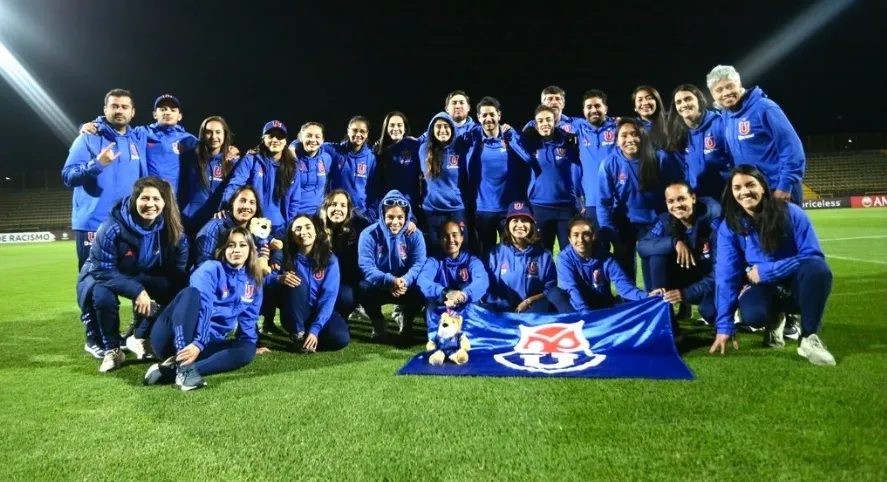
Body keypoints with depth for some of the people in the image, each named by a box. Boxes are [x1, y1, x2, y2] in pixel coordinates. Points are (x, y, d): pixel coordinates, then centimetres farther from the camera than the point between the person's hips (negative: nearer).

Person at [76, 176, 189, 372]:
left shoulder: (171, 229, -19)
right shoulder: (113, 227, -31)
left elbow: (178, 270, -11)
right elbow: (104, 270, -29)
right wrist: (137, 290, -37)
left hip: (141, 276, 4)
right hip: (101, 276, -3)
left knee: (176, 289, -21)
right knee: (103, 295, -37)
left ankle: (139, 338, 2)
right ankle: (112, 349, -9)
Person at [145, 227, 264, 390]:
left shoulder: (253, 282, 10)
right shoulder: (211, 269, -7)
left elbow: (248, 319, 16)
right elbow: (203, 306, -23)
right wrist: (196, 342, -36)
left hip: (205, 343, 5)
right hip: (171, 339, -5)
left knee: (247, 349, -22)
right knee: (191, 292, -30)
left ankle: (171, 370, -32)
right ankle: (184, 366, -42)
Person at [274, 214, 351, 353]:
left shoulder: (329, 259, -8)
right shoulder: (286, 257, -6)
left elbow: (328, 297, -15)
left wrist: (314, 329, -26)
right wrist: (279, 278, -35)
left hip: (320, 313, 0)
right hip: (294, 317, 0)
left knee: (340, 338, -29)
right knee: (296, 281, -29)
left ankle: (309, 337, 1)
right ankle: (298, 335, -17)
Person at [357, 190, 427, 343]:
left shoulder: (415, 235, -9)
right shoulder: (369, 234, -14)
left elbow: (419, 264, -17)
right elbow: (366, 266, -21)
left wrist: (406, 280, -40)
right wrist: (389, 280, -40)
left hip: (406, 287, 1)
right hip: (378, 287, -1)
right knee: (363, 287, -33)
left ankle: (407, 320, 5)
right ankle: (378, 322, 0)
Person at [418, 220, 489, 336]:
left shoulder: (472, 261, 3)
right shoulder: (434, 261, 3)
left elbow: (482, 281, -18)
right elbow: (423, 281, -18)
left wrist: (464, 295, -38)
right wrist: (444, 293, -36)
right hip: (440, 314, 0)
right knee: (431, 297, -24)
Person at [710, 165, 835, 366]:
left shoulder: (791, 213, -13)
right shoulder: (729, 227, -8)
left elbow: (814, 257, -15)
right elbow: (726, 277, -12)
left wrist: (765, 271, -22)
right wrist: (724, 327, -17)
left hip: (798, 284, -1)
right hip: (766, 289, 1)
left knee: (818, 269, -35)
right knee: (751, 314, -33)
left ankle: (809, 338, -17)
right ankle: (775, 320, 7)